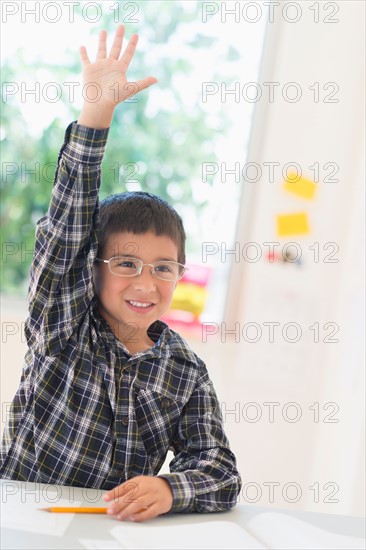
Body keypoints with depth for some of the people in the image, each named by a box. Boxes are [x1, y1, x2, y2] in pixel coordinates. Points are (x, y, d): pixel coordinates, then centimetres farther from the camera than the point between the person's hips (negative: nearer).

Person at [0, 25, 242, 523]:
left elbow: (221, 473, -2)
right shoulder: (62, 325, -1)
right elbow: (70, 219, -10)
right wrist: (96, 108, -18)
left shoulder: (187, 373, 2)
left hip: (113, 530, 3)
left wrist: (169, 490, -23)